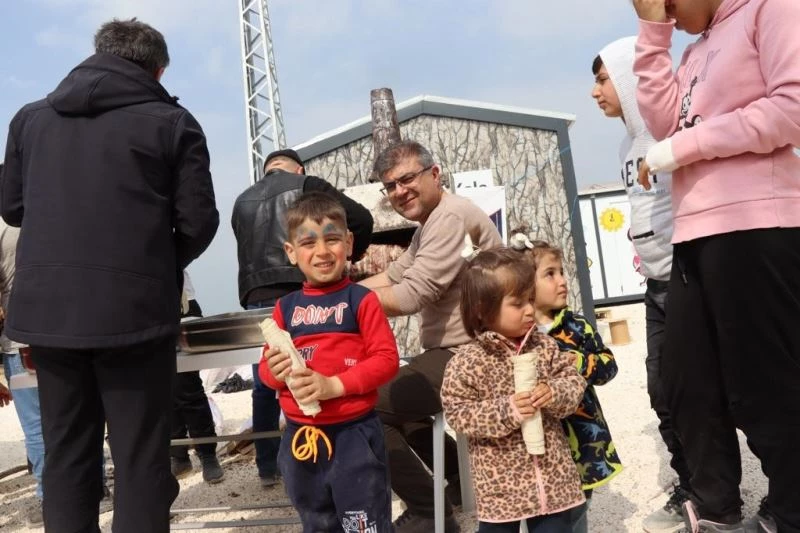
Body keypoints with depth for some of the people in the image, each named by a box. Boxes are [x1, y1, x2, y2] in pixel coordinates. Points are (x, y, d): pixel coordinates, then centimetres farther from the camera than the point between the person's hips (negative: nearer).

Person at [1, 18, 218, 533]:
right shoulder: (172, 122, -1)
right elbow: (199, 223, -4)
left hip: (46, 308, 5)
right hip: (133, 311, -4)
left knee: (66, 453, 16)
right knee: (141, 458, 5)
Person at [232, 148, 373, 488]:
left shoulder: (242, 202, 22)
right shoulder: (306, 185, 8)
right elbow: (360, 219, -1)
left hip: (255, 300, 5)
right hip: (298, 296, -4)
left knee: (264, 387, 14)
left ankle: (268, 468, 24)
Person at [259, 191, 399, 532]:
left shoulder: (361, 300, -9)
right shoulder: (285, 307, 3)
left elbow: (386, 359, -12)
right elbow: (266, 367, 10)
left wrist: (334, 385, -20)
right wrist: (275, 371, -13)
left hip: (354, 434, -4)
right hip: (301, 436, 5)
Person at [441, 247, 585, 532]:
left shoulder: (544, 346, -1)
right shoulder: (467, 362, -15)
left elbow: (574, 381, 3)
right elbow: (457, 413, -15)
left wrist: (555, 393, -18)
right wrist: (505, 411, -24)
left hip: (553, 472, 4)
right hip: (501, 479, -4)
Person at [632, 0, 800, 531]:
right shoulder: (697, 51, 24)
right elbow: (665, 123, 7)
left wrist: (681, 149, -9)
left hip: (756, 228, -8)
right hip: (696, 235, 8)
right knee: (689, 384, 12)